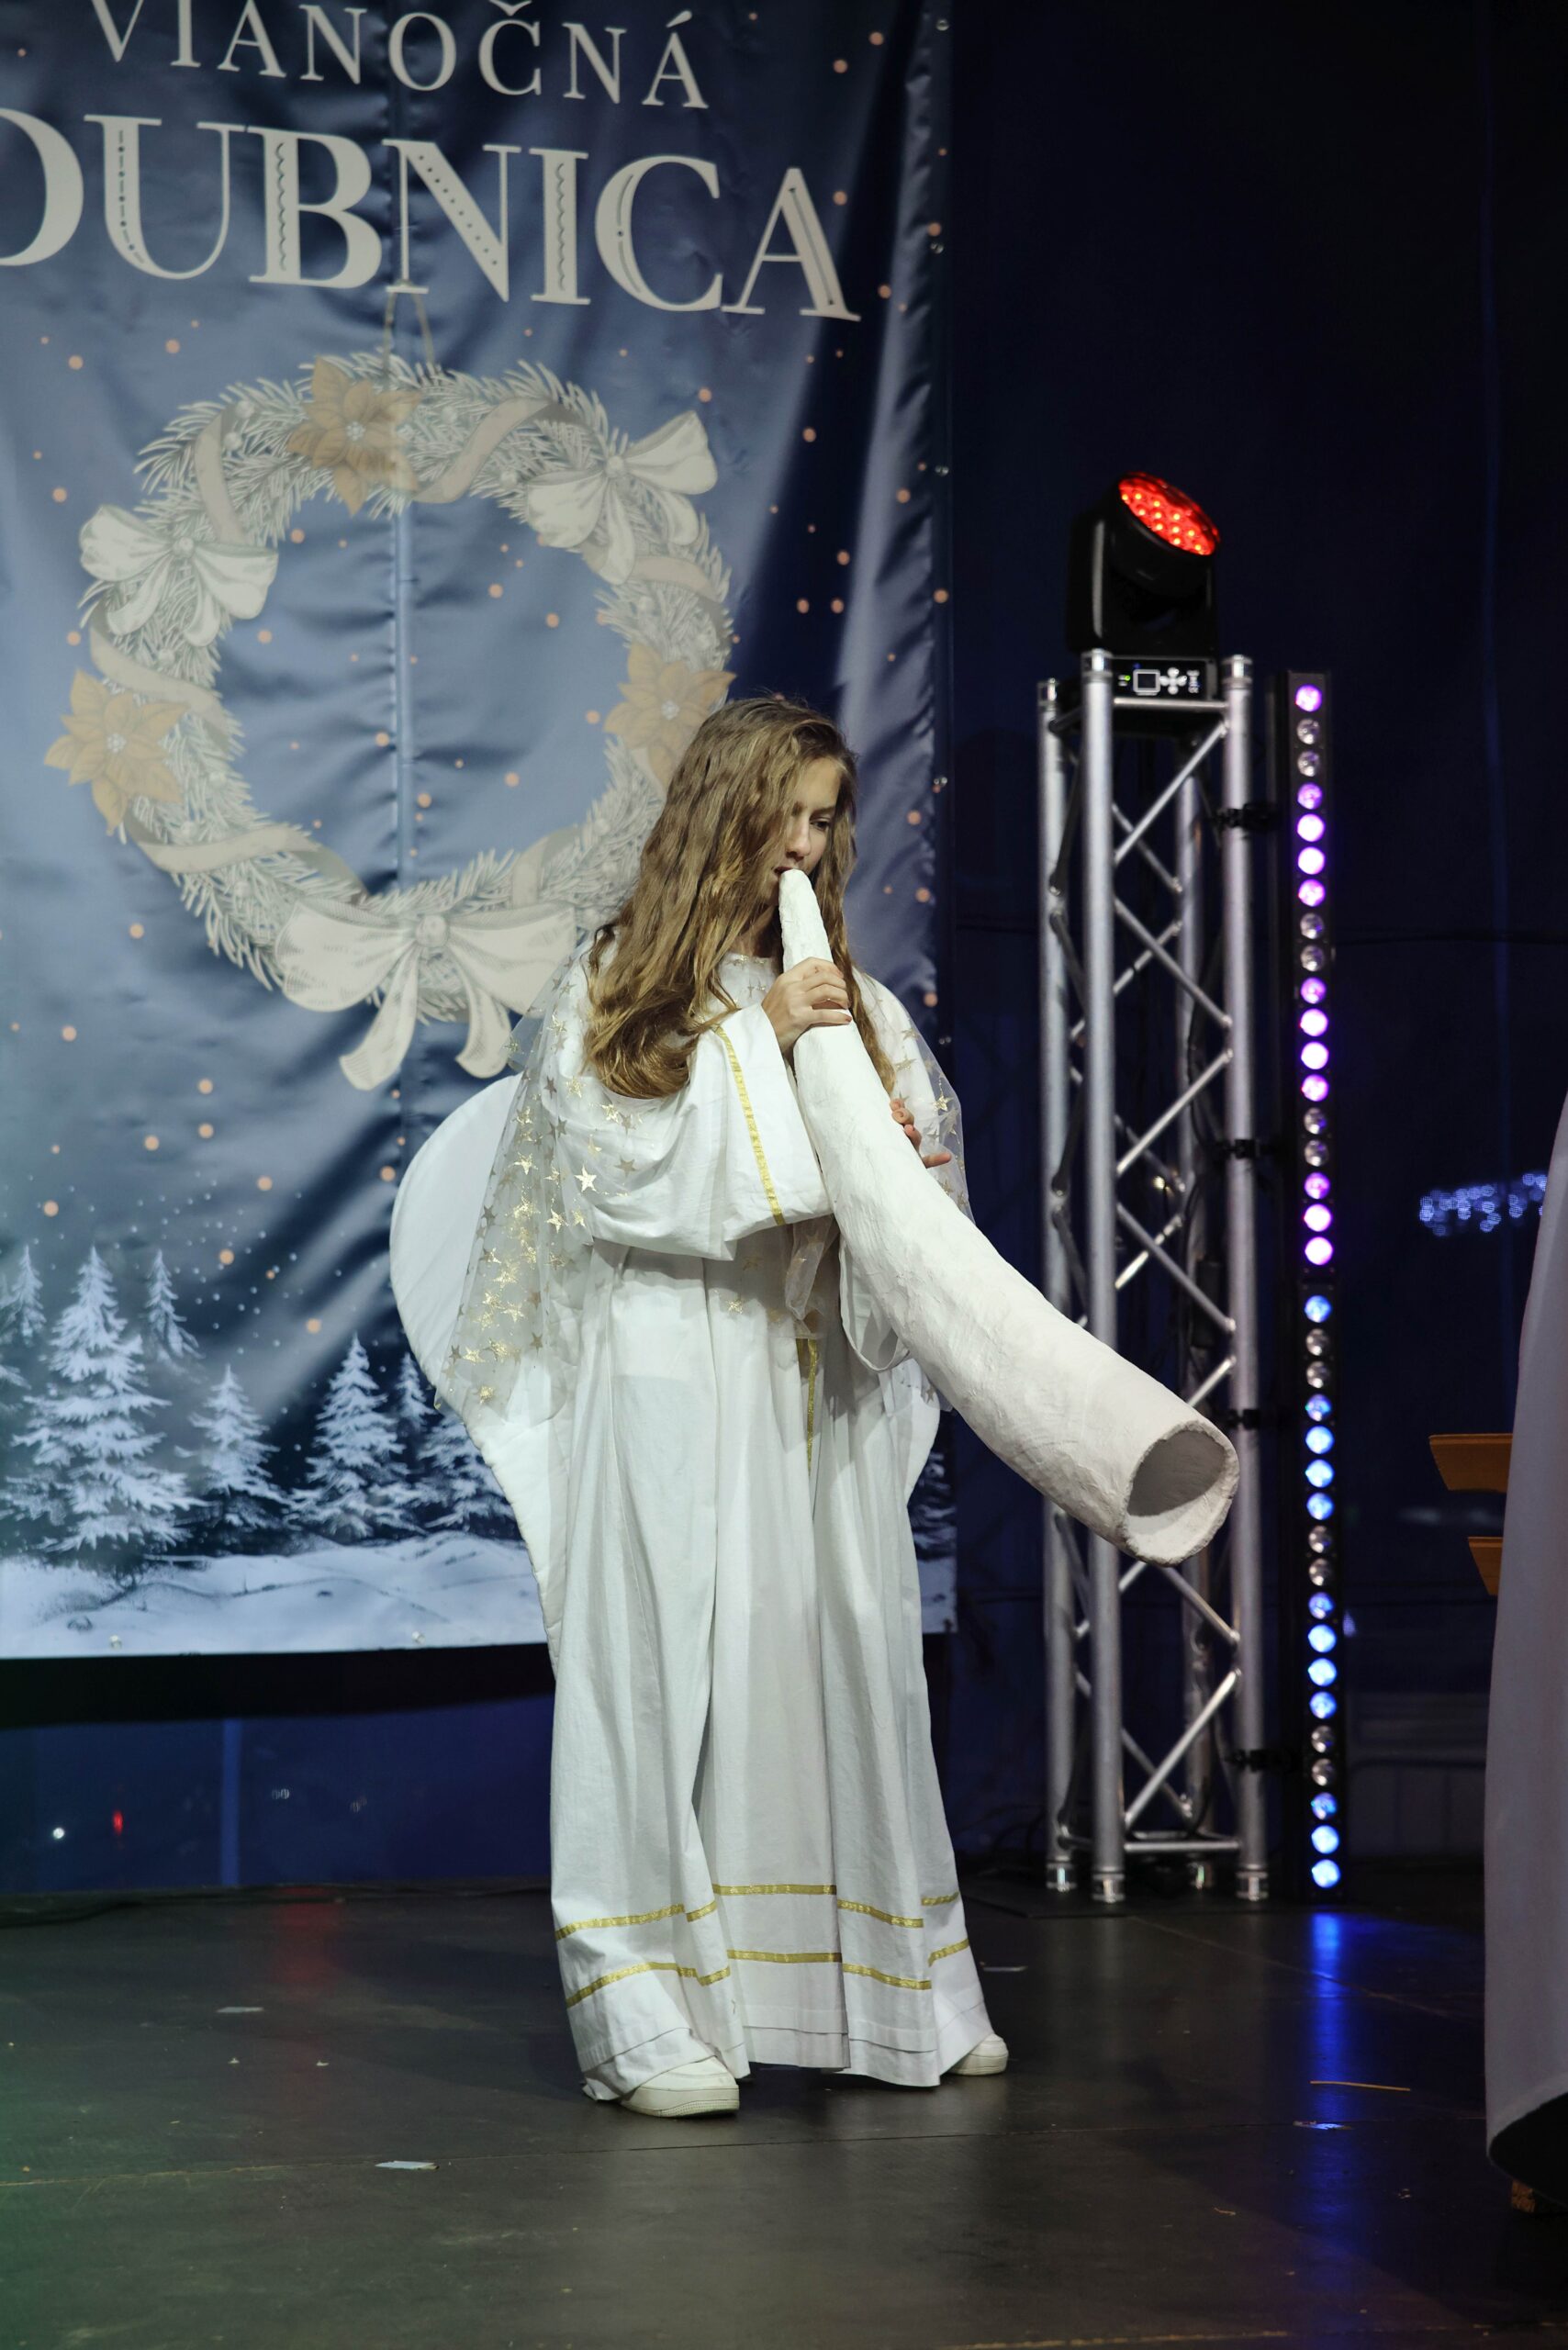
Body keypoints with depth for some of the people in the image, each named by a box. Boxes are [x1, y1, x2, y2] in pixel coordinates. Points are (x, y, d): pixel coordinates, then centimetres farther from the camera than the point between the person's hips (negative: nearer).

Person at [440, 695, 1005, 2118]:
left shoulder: (847, 990, 15)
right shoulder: (618, 987, 3)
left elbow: (925, 1163, 12)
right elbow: (620, 1164, -9)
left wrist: (910, 1150, -11)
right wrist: (761, 1047, -11)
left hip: (818, 1385, 4)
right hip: (673, 1376, -4)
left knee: (846, 1656, 6)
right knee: (676, 1666, -6)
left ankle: (887, 1994, 15)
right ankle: (652, 2017, -2)